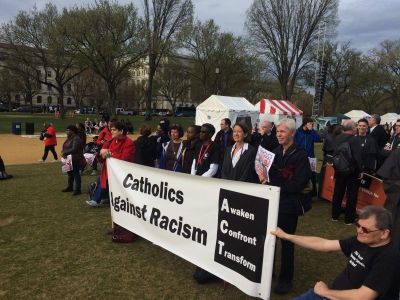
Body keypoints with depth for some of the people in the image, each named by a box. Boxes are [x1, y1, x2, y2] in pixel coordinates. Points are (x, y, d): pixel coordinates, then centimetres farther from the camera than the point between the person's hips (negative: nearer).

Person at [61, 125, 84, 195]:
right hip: (69, 159, 10)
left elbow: (74, 149, -24)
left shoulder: (76, 139, -16)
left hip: (75, 160, -10)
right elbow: (65, 147, 19)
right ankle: (70, 187, 33)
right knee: (70, 173, 19)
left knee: (76, 174, -5)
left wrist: (65, 153, -17)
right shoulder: (69, 138, 15)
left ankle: (77, 189, 0)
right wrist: (63, 153, -1)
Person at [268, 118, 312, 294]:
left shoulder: (300, 155, -12)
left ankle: (286, 279, 27)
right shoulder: (276, 152, 6)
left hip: (289, 205, -5)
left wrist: (275, 185, -17)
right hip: (272, 202, 5)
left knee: (286, 241, 9)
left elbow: (298, 184, -19)